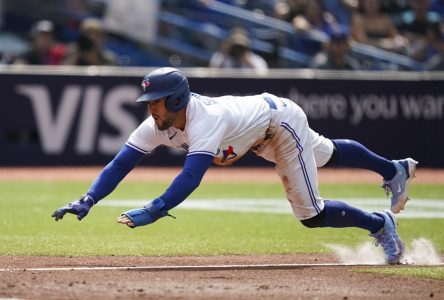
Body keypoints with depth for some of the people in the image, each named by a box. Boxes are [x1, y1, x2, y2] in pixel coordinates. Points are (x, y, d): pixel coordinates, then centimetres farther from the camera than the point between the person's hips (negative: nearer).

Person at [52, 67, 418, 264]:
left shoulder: (206, 120, -44)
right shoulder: (156, 127, -22)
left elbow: (191, 178, -57)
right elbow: (119, 165, -25)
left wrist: (151, 213, -67)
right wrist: (87, 201, -40)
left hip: (280, 119, -8)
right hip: (260, 135, 8)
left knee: (311, 214, -9)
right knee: (329, 153, 29)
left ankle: (380, 224, 15)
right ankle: (396, 170, 54)